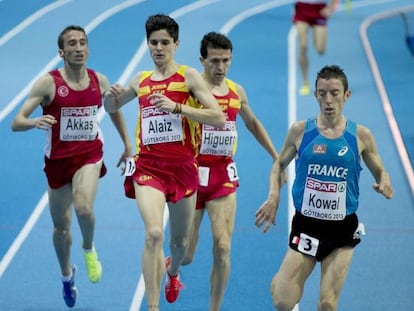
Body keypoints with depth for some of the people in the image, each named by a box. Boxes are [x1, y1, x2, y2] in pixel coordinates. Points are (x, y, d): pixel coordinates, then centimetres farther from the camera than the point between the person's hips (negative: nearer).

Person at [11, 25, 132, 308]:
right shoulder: (48, 83, -13)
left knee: (83, 207, -28)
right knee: (61, 227, 10)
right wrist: (35, 121, -39)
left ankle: (89, 249, 5)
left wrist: (127, 144, 20)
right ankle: (67, 274, 39)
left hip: (90, 155, 0)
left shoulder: (100, 81, -3)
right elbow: (16, 123, -17)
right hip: (58, 159, 0)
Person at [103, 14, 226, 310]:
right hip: (148, 167, 1)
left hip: (182, 166, -1)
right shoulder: (141, 80, 10)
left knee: (180, 241, 15)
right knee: (154, 233, -22)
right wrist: (113, 94, 4)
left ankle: (172, 273, 52)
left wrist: (177, 107, -20)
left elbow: (219, 118, -11)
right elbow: (112, 106, 29)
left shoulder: (188, 76, -1)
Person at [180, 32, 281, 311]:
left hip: (224, 176, 4)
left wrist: (276, 157, 26)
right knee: (186, 255, 3)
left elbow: (253, 124, 24)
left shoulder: (236, 91, 7)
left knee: (222, 248, -8)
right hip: (194, 173, -3)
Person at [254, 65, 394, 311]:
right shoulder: (300, 131, -3)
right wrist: (274, 197, -4)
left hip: (343, 229, 0)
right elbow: (280, 164, 12)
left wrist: (384, 186, -15)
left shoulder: (360, 135, -4)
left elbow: (380, 173, 8)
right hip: (306, 226, 0)